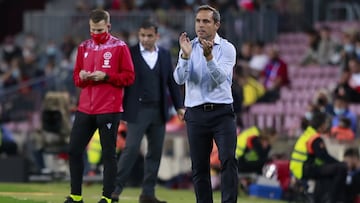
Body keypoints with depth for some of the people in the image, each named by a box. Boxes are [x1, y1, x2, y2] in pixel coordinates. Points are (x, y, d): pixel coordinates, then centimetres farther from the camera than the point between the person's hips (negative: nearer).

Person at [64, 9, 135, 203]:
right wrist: (81, 76, -5)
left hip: (109, 110, -5)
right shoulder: (84, 47, 13)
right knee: (74, 150, 5)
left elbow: (129, 77, -5)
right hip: (85, 108, 5)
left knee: (108, 154, -1)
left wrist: (106, 76, -16)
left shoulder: (119, 47, -2)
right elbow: (76, 76, 18)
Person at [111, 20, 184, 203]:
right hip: (138, 110, -5)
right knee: (131, 149, -11)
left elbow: (172, 82, 13)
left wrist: (179, 106, 10)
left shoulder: (165, 55, 10)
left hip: (159, 110, 5)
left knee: (155, 152, 6)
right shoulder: (130, 53, -3)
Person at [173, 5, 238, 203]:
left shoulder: (227, 48, -1)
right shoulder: (189, 47, 5)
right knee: (199, 166, 4)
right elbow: (180, 79, -8)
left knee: (228, 159, -15)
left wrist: (208, 56, -32)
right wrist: (185, 55, -25)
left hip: (222, 112, -2)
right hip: (196, 114, 2)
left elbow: (220, 78, -17)